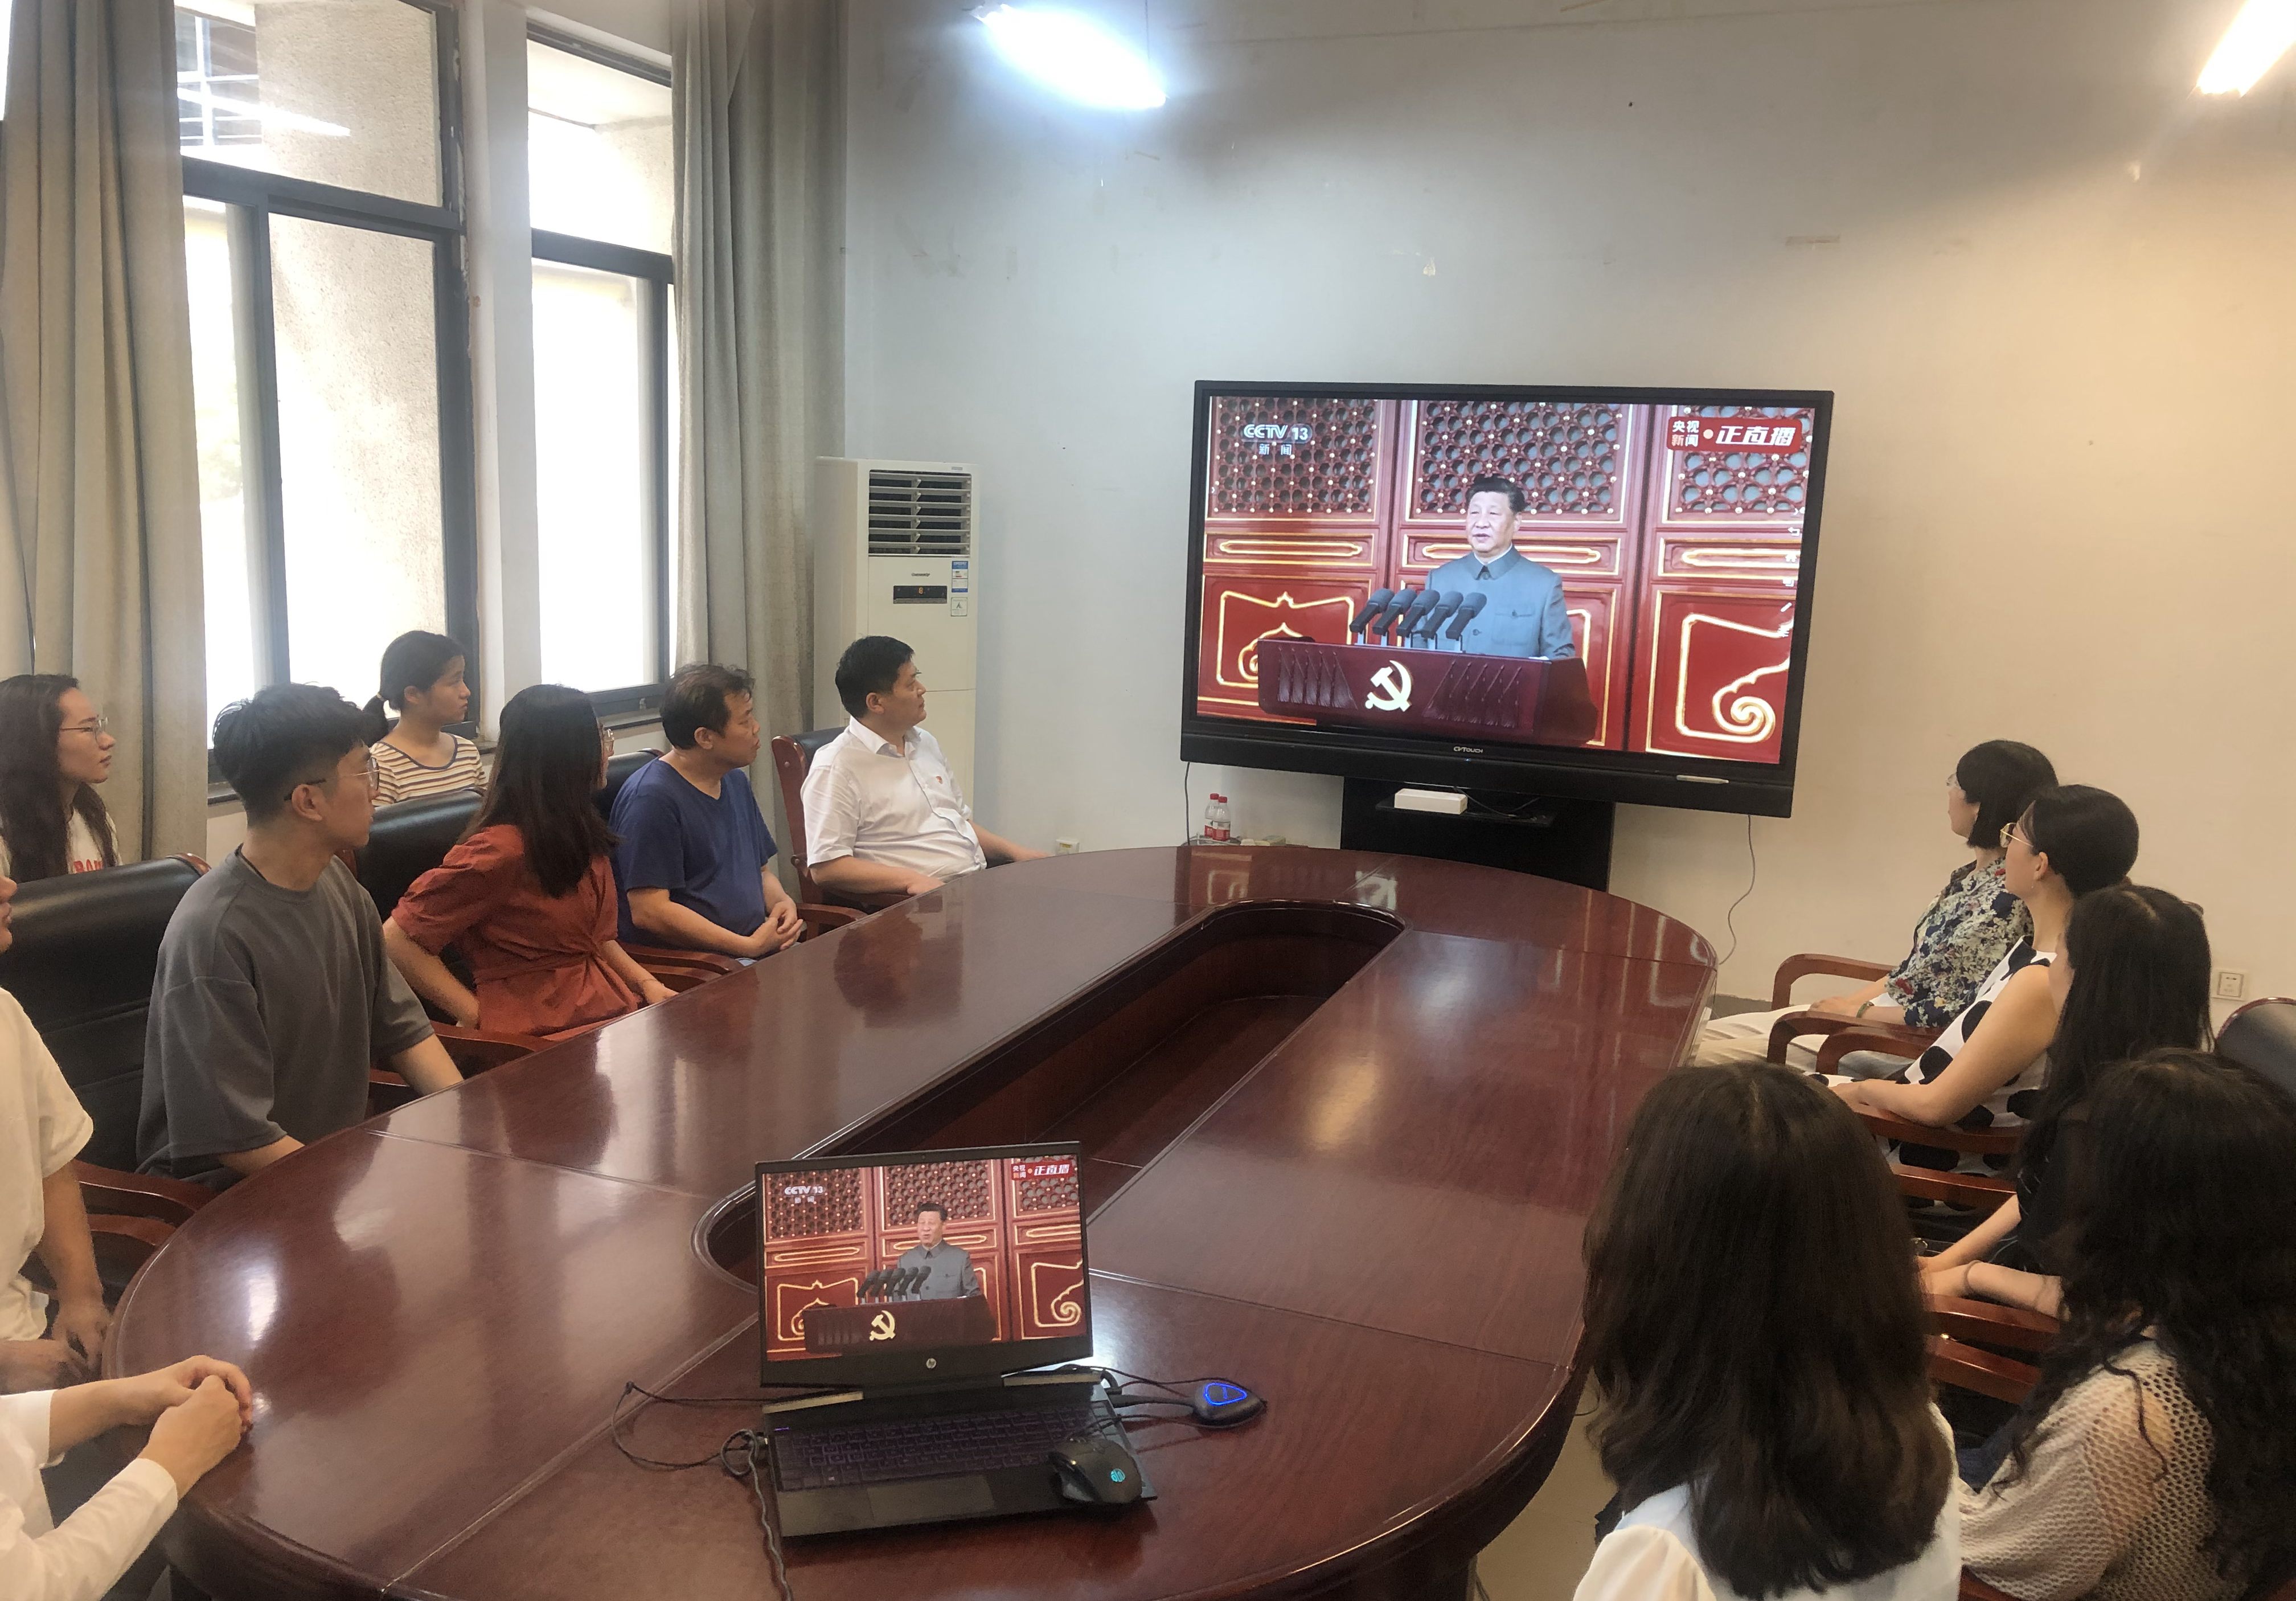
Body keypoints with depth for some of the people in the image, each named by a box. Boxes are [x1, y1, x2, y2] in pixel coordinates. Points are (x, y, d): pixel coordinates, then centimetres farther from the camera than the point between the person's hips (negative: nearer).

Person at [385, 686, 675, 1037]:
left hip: (611, 1010, 9)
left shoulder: (579, 832, 14)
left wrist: (647, 983, 7)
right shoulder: (502, 850, -14)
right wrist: (477, 1016, -12)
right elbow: (397, 939, -12)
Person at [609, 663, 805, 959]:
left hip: (756, 949, 9)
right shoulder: (651, 798, -12)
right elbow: (648, 912, -18)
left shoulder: (736, 782, 18)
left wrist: (782, 902, 4)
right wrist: (751, 947, -17)